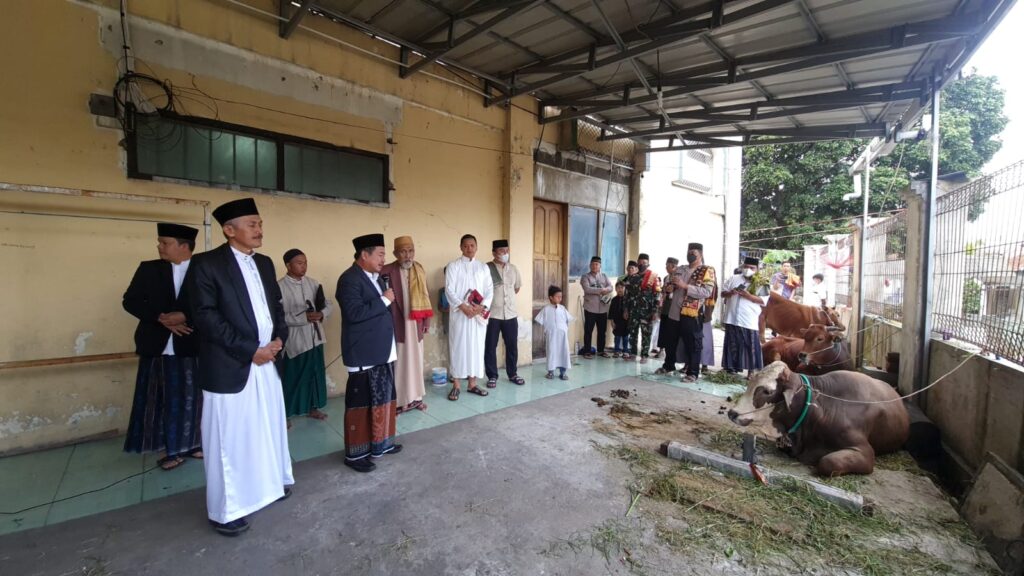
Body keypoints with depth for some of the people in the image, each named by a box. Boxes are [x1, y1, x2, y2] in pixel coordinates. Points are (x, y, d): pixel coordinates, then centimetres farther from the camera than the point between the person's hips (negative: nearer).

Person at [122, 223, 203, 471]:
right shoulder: (148, 269, 6)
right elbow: (130, 301, 3)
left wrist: (185, 316, -20)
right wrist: (161, 318, -11)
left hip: (192, 347, -2)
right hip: (158, 346, 2)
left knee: (192, 398, 7)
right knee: (163, 401, 7)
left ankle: (194, 444, 22)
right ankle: (173, 449, 18)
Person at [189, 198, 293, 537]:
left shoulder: (264, 263, 10)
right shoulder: (207, 264, -10)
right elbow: (206, 317, -16)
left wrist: (279, 338, -3)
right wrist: (250, 350, -17)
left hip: (267, 361, 6)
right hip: (230, 367, -6)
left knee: (268, 428, 18)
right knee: (230, 439, 6)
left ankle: (269, 483, 38)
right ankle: (225, 511, 23)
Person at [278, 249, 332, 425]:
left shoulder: (313, 283, 5)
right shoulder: (280, 287, -12)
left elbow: (328, 305, 8)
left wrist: (321, 314, -12)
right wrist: (304, 317, -24)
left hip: (314, 337, 6)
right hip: (294, 341, -5)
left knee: (315, 374, 15)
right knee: (291, 377, 6)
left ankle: (313, 407, 32)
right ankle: (283, 413, 23)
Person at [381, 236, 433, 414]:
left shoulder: (419, 269, 6)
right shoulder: (386, 272, -12)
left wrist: (427, 320, 9)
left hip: (415, 324, 5)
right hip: (396, 325, -5)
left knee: (415, 360, 14)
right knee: (398, 363, 3)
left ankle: (415, 396, 28)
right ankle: (397, 401, 16)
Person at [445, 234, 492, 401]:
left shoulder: (483, 267, 10)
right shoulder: (453, 266, 0)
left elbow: (490, 290, 6)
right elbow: (449, 290, -7)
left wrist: (482, 307, -11)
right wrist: (463, 307, -18)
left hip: (479, 314, 4)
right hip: (459, 313, -3)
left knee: (476, 348, 7)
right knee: (458, 347, 0)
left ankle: (472, 384, 18)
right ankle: (456, 386, 9)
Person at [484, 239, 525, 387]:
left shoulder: (513, 268, 7)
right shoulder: (486, 268, -9)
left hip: (511, 314, 4)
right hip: (492, 314, -4)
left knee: (512, 345, 11)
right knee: (490, 346, 4)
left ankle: (513, 374, 25)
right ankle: (492, 376, 18)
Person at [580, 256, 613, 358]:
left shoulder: (604, 276, 12)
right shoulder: (585, 277, -2)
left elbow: (610, 287, 0)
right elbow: (587, 289, -18)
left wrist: (605, 290, -22)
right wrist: (601, 290, -16)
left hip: (603, 309, 4)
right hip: (590, 308, -4)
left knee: (602, 331, 12)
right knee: (588, 331, 1)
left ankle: (601, 350, 25)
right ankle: (587, 351, 10)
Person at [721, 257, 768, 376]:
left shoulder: (761, 283, 2)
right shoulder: (734, 278, 10)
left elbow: (764, 301, -5)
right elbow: (723, 293, 10)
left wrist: (749, 296, -18)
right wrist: (731, 292, -11)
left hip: (749, 321, -2)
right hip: (732, 319, 3)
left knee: (751, 347, 0)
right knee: (732, 346, 9)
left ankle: (751, 372, 9)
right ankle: (731, 370, 18)